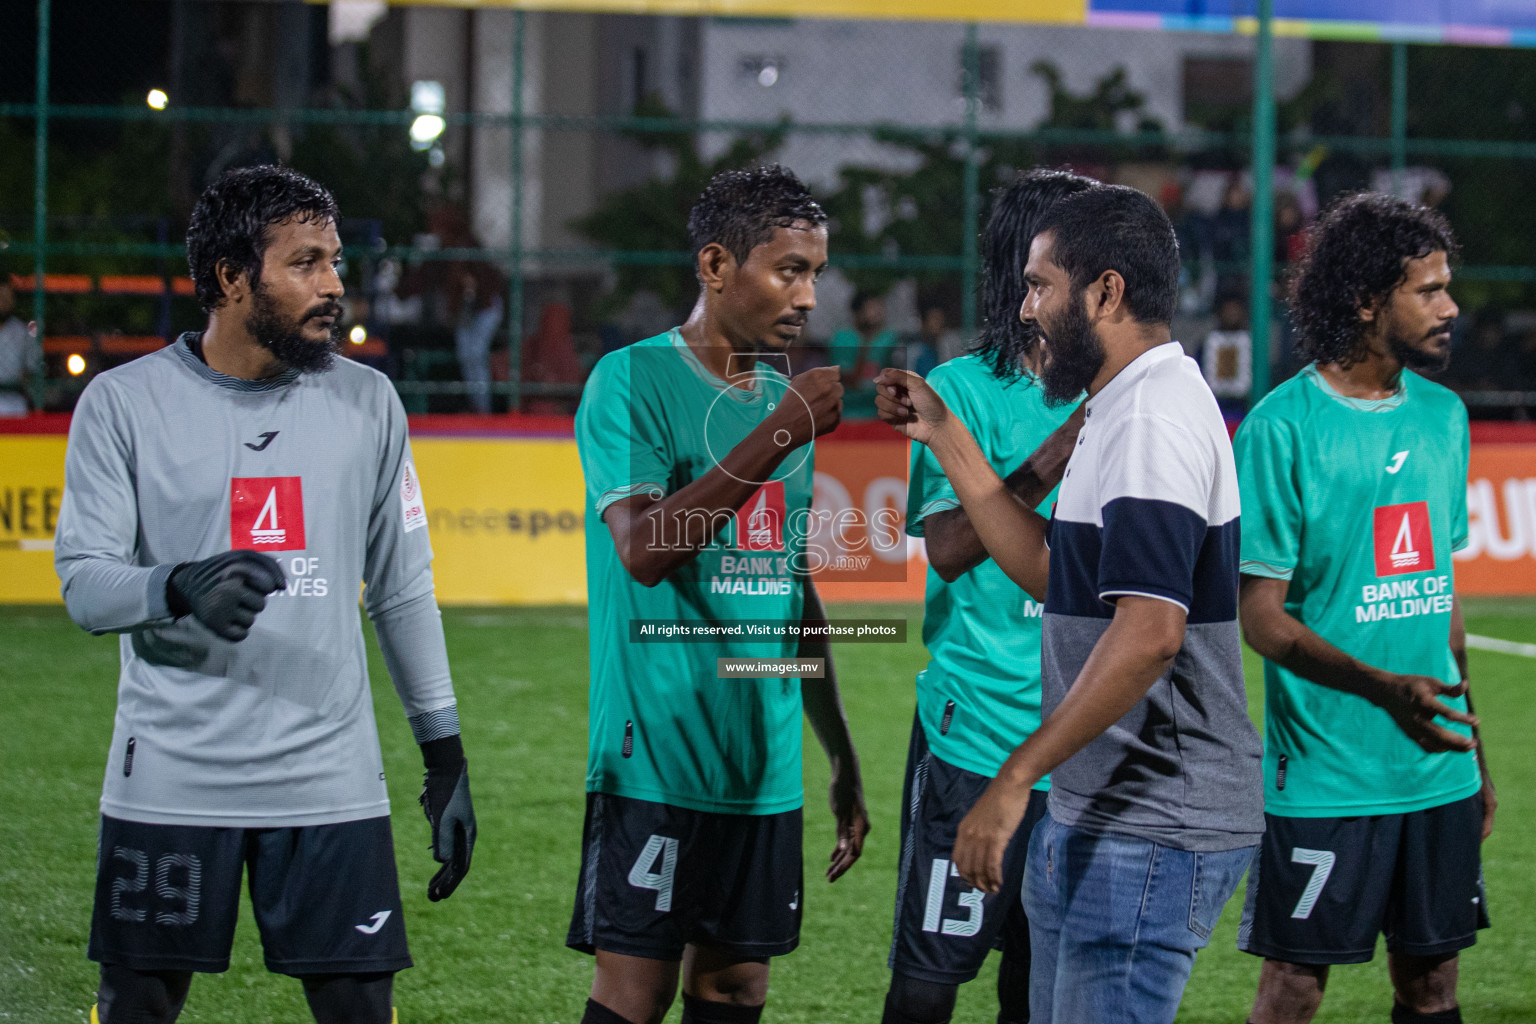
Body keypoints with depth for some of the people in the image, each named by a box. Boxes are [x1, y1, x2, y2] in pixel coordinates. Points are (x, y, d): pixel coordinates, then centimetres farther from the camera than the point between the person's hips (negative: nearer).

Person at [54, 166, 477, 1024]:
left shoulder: (367, 402, 8)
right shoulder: (125, 403, -1)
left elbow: (404, 590, 13)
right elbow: (85, 583, -7)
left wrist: (446, 756, 10)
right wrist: (181, 589, -28)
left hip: (331, 783, 2)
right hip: (170, 783, -2)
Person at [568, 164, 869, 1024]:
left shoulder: (783, 398, 16)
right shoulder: (632, 381, -6)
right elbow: (643, 551, -20)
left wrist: (844, 759, 21)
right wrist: (778, 436, -21)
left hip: (767, 762, 7)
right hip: (656, 755, -7)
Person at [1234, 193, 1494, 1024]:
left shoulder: (1442, 416, 10)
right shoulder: (1282, 428, -11)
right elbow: (1260, 617, -12)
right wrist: (1382, 688, -27)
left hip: (1438, 770, 6)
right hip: (1325, 776, -6)